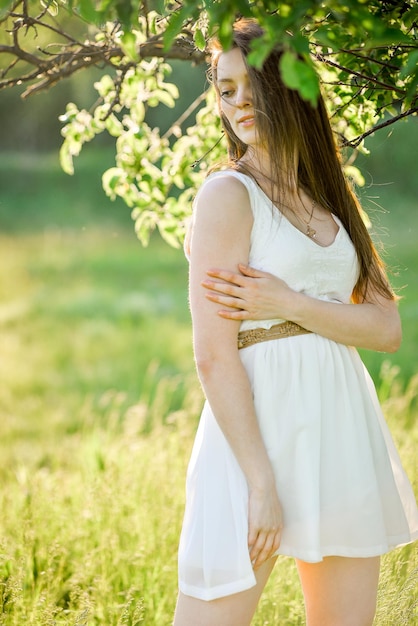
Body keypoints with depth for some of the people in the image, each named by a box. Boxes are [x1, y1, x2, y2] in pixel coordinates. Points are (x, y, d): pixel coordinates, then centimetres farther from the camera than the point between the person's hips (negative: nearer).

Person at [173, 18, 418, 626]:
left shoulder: (329, 199, 14)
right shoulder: (229, 193, -6)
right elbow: (214, 356, -13)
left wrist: (290, 305, -12)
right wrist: (262, 484, -18)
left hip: (343, 433, 7)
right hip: (258, 430, -7)